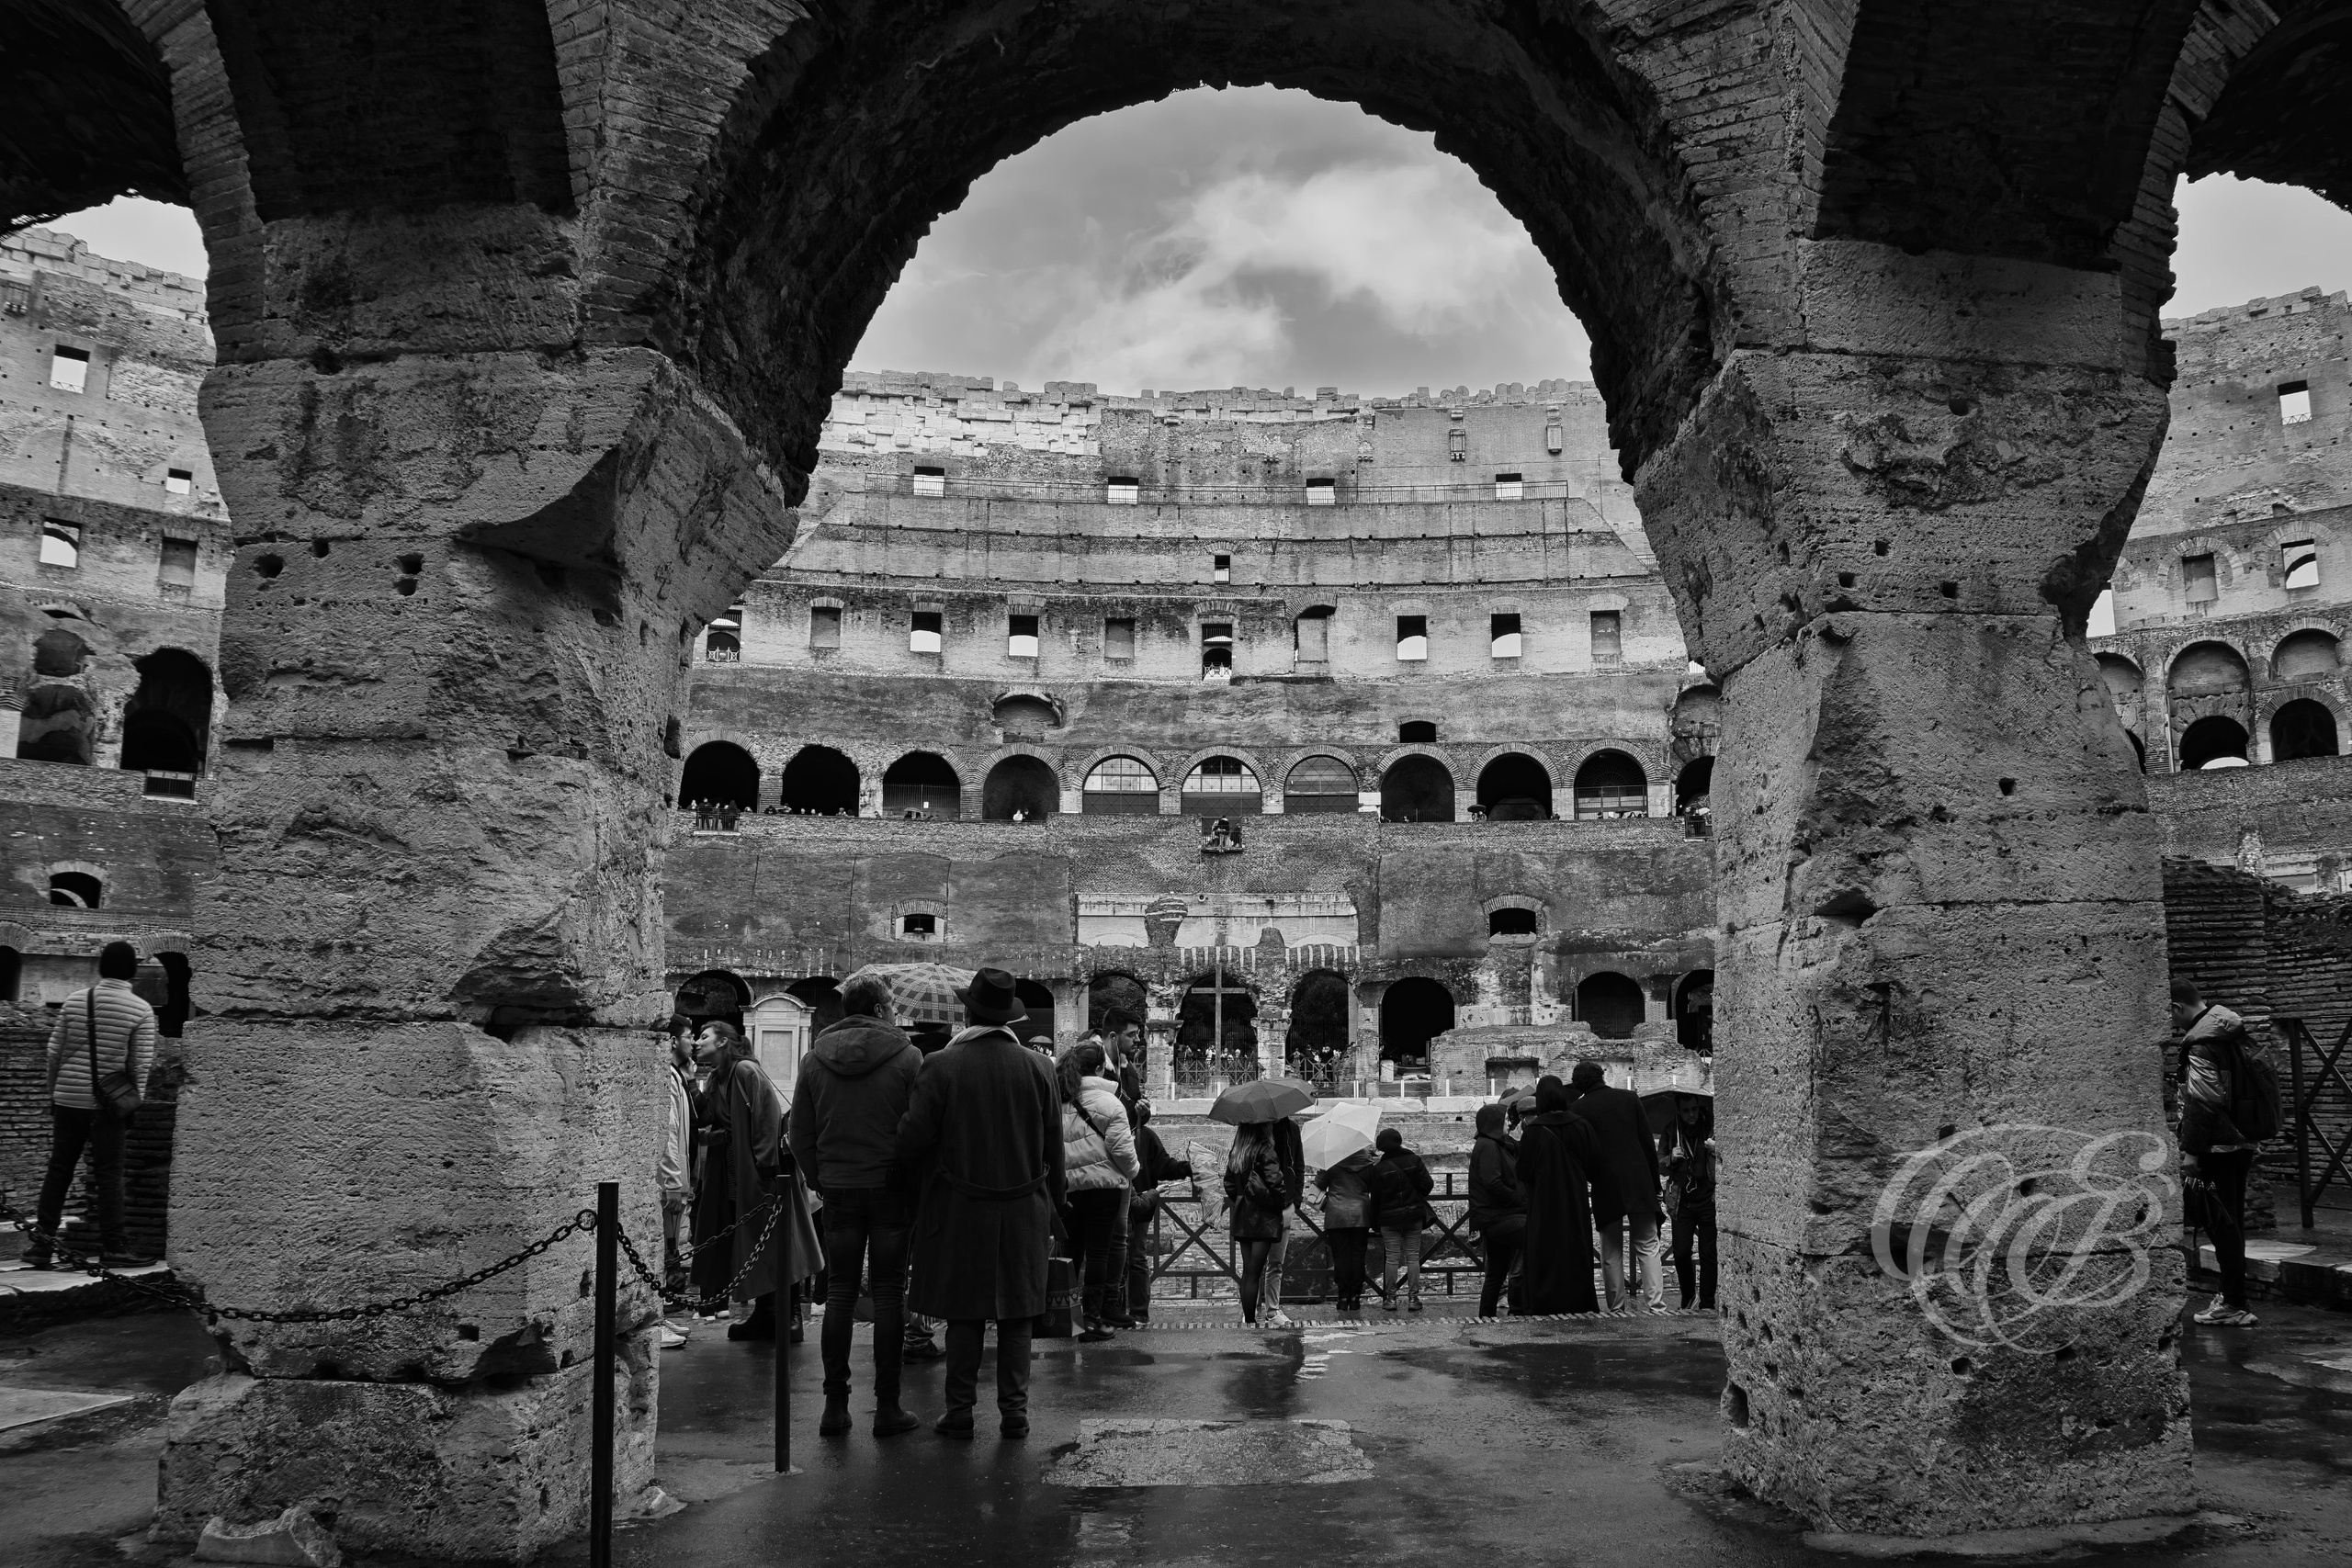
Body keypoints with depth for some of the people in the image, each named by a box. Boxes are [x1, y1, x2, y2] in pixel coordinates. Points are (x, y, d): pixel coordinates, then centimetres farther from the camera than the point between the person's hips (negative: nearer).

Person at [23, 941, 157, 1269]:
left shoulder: (75, 1000, 3)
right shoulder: (141, 1010, -7)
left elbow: (55, 1052, 6)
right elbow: (141, 1064, -8)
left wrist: (53, 1094, 16)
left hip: (68, 1098, 3)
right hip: (108, 1103, -3)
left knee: (59, 1170, 12)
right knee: (108, 1175, 0)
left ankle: (42, 1243, 13)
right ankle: (113, 1247, 1)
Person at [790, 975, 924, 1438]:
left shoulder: (814, 1059, 3)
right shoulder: (906, 1057, -8)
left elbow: (799, 1134, 6)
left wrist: (820, 1179, 15)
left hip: (838, 1191, 3)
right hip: (892, 1190, -3)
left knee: (839, 1293, 10)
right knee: (889, 1294, 4)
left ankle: (835, 1405, 11)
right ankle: (887, 1407, 6)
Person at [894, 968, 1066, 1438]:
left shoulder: (940, 1066, -10)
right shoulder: (1036, 1066, -1)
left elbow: (913, 1140, -10)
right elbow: (1054, 1145, 4)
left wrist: (917, 1188, 10)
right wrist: (1051, 1201, 15)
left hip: (959, 1210, -2)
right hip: (1022, 1209, 2)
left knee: (963, 1314, 8)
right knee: (1015, 1315, 10)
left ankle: (960, 1412, 13)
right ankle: (1014, 1411, 13)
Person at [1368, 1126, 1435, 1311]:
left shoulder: (1379, 1168, -7)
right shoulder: (1414, 1160, -3)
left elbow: (1376, 1197, -4)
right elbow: (1427, 1184, -3)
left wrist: (1376, 1216, 10)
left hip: (1389, 1218, -2)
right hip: (1414, 1215, 2)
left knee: (1391, 1258, 3)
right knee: (1413, 1256, 6)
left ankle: (1390, 1298, 6)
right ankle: (1413, 1297, 5)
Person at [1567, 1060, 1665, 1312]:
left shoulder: (1577, 1108, 2)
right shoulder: (1629, 1097, 6)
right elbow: (1648, 1142, 5)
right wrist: (1655, 1182, 11)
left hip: (1605, 1188, -1)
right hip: (1639, 1183, 1)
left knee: (1611, 1252, 8)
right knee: (1648, 1247, 4)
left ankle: (1618, 1309, 6)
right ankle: (1657, 1305, -5)